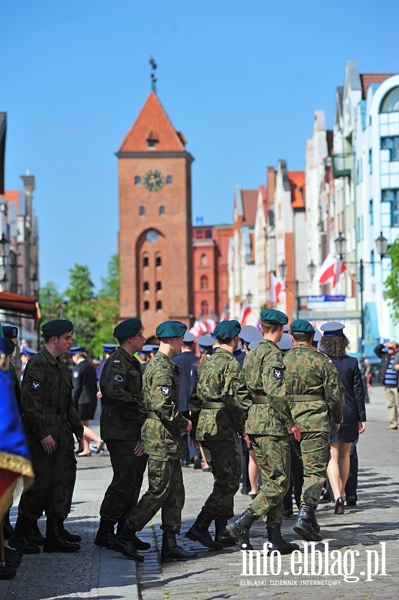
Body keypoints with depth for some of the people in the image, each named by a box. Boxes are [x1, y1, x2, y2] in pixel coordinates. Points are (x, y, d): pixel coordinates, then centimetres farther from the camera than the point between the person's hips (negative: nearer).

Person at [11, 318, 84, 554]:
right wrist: (43, 434, -21)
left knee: (60, 483, 7)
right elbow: (31, 402, -19)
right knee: (40, 483, -6)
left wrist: (79, 430, 19)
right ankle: (21, 534, 6)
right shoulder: (38, 364, -12)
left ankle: (55, 535, 12)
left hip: (59, 435, 9)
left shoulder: (62, 366, 17)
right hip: (40, 436, -9)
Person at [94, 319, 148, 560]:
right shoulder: (117, 362, -12)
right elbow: (114, 390, -28)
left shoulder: (132, 363, 20)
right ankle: (105, 532, -4)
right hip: (120, 431, -10)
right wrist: (140, 405, -20)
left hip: (133, 430, 10)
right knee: (125, 481, -11)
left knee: (133, 482, 10)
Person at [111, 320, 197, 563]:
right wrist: (183, 422, -10)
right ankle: (125, 536, -3)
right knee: (159, 491, -7)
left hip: (167, 437, 10)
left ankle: (170, 545, 11)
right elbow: (163, 405, -24)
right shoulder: (163, 368, -16)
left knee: (175, 492, 10)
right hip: (162, 436, -10)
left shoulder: (155, 364, 17)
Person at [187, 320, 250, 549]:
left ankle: (222, 532, 15)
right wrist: (245, 426, -6)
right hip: (223, 428, -9)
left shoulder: (207, 363, 15)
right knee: (229, 482, -6)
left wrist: (195, 427, 21)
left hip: (204, 427, 9)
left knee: (223, 480, 15)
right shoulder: (231, 364, -11)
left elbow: (196, 397, 18)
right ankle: (200, 526, -14)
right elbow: (239, 399, -18)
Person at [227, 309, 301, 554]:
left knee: (271, 481, 12)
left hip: (254, 422, 10)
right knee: (280, 483, -6)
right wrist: (291, 423, -15)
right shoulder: (273, 354, -13)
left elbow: (246, 390, 18)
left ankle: (276, 539, 12)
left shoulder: (252, 354, 15)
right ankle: (242, 525, -14)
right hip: (272, 425, -10)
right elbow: (276, 393, -22)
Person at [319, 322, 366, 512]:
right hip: (349, 414, 2)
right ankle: (340, 494, 26)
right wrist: (361, 417, 4)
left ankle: (337, 496, -20)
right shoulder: (352, 363, -3)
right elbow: (359, 391, -1)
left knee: (332, 456, -2)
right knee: (345, 455, 16)